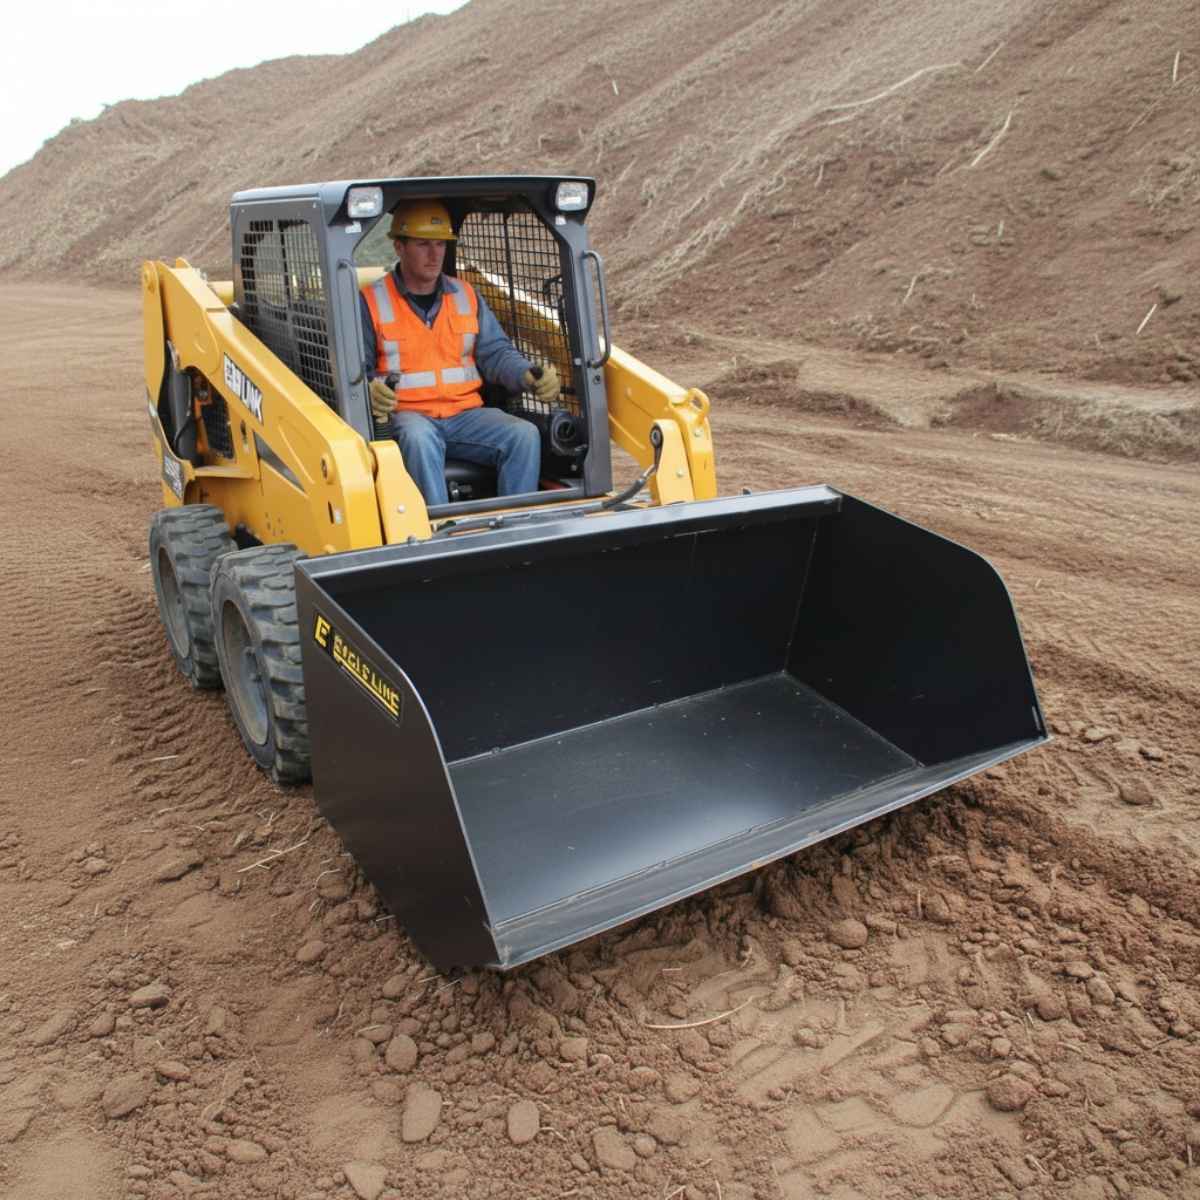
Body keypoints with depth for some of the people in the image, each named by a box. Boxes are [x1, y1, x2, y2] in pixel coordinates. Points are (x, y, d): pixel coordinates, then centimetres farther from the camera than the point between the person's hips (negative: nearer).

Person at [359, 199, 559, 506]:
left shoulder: (467, 295, 15)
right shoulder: (371, 302, 3)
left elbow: (496, 353, 11)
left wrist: (530, 377, -11)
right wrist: (369, 390, -24)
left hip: (466, 413, 4)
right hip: (407, 415, -3)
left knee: (525, 435, -22)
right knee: (420, 438, -39)